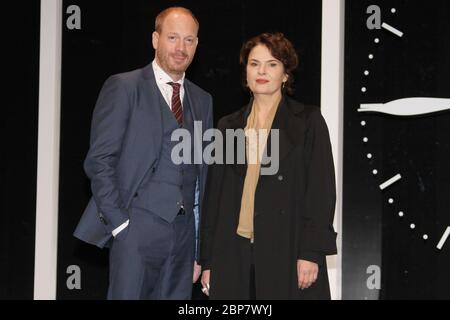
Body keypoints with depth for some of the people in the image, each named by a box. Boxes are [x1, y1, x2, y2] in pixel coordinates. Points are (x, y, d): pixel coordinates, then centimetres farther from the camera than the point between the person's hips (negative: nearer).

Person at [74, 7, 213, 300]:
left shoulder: (202, 100, 15)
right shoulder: (123, 87, 0)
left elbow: (203, 173, 16)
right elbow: (99, 160, -6)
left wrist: (200, 246, 12)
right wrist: (119, 222, -12)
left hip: (184, 231, 5)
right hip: (138, 228, -5)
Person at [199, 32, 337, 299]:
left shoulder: (308, 121, 3)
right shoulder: (229, 126, 14)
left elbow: (322, 190, -3)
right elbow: (214, 194, 13)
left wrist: (311, 253, -12)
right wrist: (207, 261, 10)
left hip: (287, 252, -3)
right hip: (235, 255, 3)